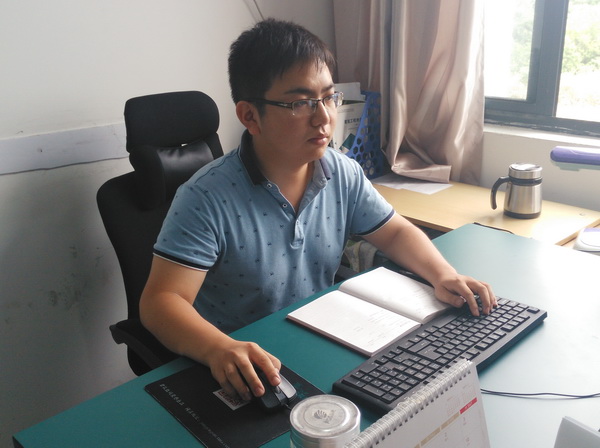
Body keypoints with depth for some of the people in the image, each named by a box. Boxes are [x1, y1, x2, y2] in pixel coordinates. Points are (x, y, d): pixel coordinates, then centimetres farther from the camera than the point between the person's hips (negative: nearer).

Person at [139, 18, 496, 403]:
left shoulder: (344, 174, -4)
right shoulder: (207, 198, -21)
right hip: (243, 373, -4)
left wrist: (443, 274, -11)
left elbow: (396, 232, 8)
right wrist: (219, 349, -44)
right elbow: (161, 301, -24)